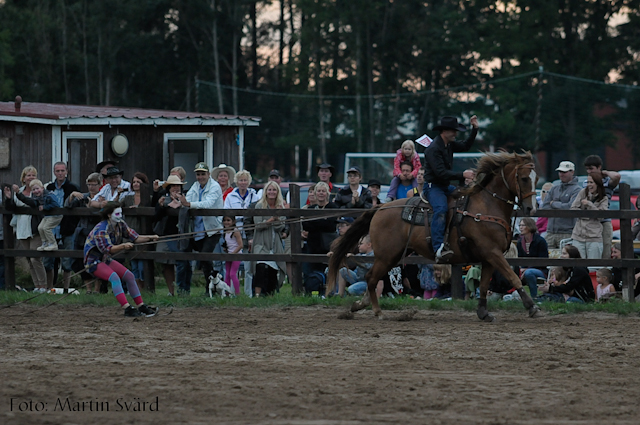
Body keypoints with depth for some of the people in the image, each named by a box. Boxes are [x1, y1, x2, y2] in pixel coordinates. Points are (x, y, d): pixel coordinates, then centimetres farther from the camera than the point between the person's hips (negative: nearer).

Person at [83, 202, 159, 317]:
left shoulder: (120, 225, 0)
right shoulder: (101, 229, -25)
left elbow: (135, 237, 0)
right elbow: (108, 249, -31)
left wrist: (150, 238, -15)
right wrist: (123, 246, -46)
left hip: (106, 260, 9)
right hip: (94, 261, -9)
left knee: (129, 276, 0)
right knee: (114, 277, -30)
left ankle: (141, 306, 6)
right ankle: (127, 308, -37)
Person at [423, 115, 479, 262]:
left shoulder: (449, 144, 10)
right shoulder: (434, 149, -18)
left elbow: (465, 147, 27)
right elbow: (441, 173, -25)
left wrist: (475, 129, 17)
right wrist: (462, 175, -27)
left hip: (445, 186, 10)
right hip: (433, 186, -10)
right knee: (441, 209, -34)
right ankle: (438, 247, -47)